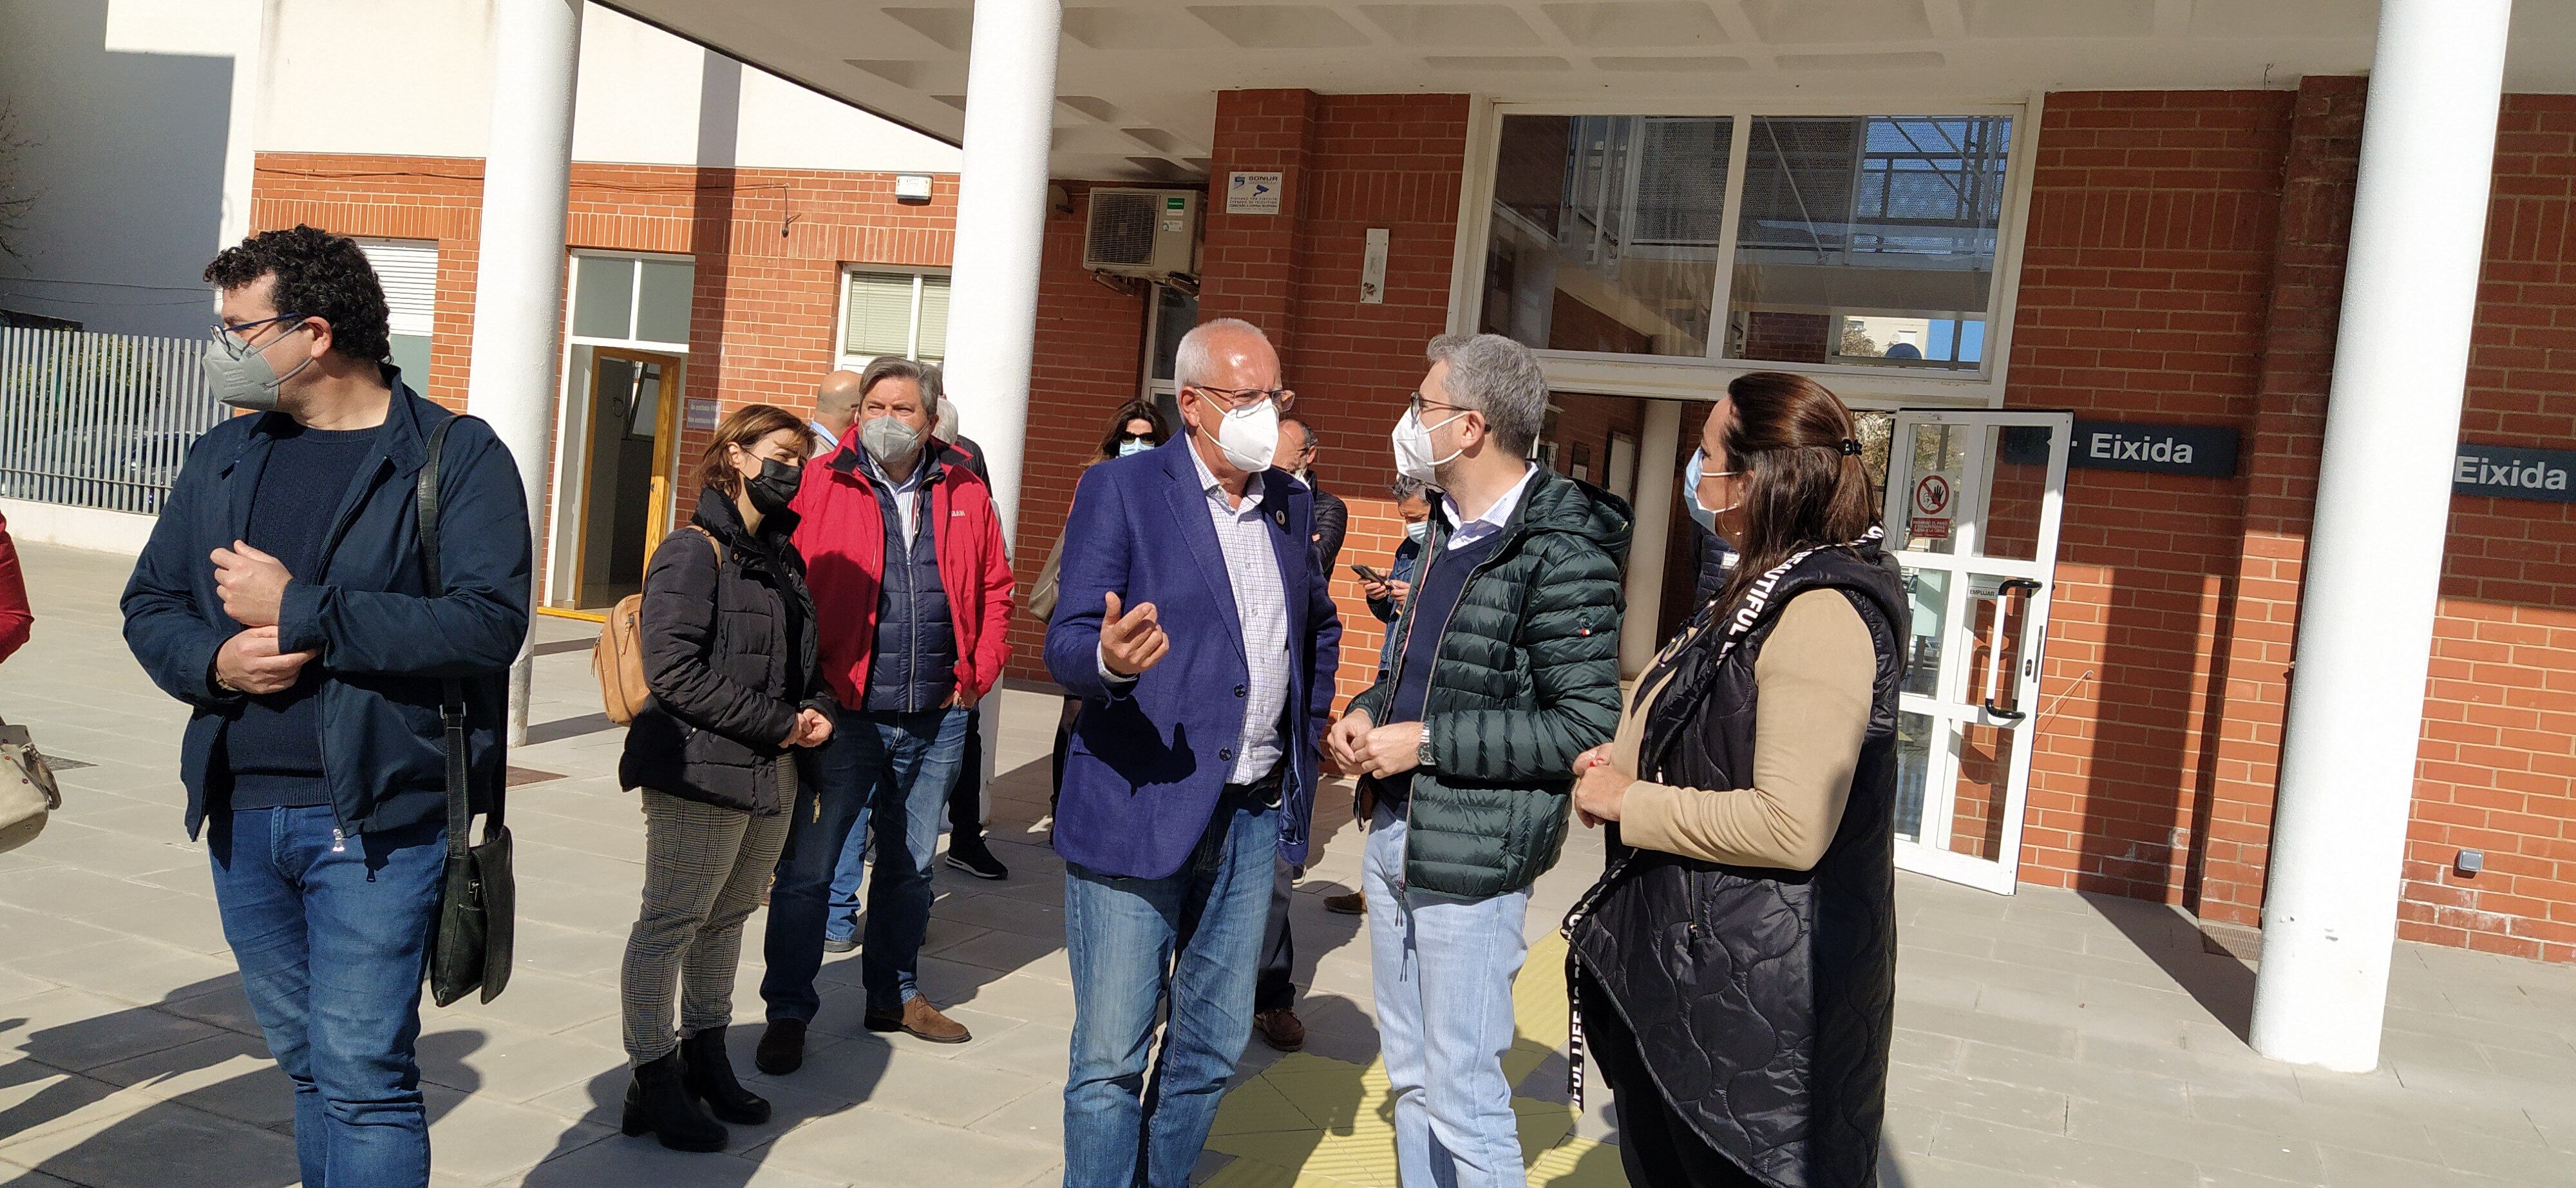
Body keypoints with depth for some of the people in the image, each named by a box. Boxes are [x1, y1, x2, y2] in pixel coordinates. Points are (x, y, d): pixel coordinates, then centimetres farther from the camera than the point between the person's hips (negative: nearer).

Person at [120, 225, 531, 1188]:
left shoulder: (456, 456, -7)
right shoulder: (222, 456, 13)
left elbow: (487, 622, -19)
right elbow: (148, 603, 16)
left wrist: (295, 609, -17)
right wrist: (213, 660, -7)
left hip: (377, 819, -6)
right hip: (241, 816, 6)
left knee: (362, 1074, -4)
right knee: (306, 1064, 18)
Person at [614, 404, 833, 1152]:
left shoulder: (782, 557, 14)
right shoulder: (694, 552, -10)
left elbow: (804, 656, 24)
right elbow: (675, 669, -19)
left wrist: (818, 710, 2)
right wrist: (778, 724, -16)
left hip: (770, 777, 8)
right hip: (700, 774, -8)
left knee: (727, 919, 17)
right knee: (671, 925, 2)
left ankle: (706, 1058, 30)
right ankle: (655, 1081, 14)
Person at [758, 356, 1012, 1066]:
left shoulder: (965, 494, 7)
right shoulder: (818, 486, -4)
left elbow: (995, 586, 14)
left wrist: (980, 670, 4)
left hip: (938, 719, 4)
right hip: (844, 715, -4)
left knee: (910, 868, 17)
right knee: (807, 868, 1)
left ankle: (895, 997, 32)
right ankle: (788, 1014, 14)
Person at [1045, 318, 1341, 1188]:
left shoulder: (1290, 504, 10)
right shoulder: (1121, 488, -6)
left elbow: (1320, 627, 27)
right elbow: (1066, 646, -12)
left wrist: (1310, 732, 15)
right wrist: (1109, 658, -34)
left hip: (1254, 818, 6)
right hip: (1137, 811, -5)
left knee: (1212, 1051, 15)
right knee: (1110, 1058, 1)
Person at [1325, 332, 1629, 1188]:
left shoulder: (1561, 553, -17)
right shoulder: (1450, 528, 11)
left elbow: (1585, 730, -20)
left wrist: (1425, 742, -18)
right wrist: (1368, 711, 3)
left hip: (1472, 858, -8)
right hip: (1393, 833, 9)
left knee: (1463, 1096, 0)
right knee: (1409, 1076, 18)